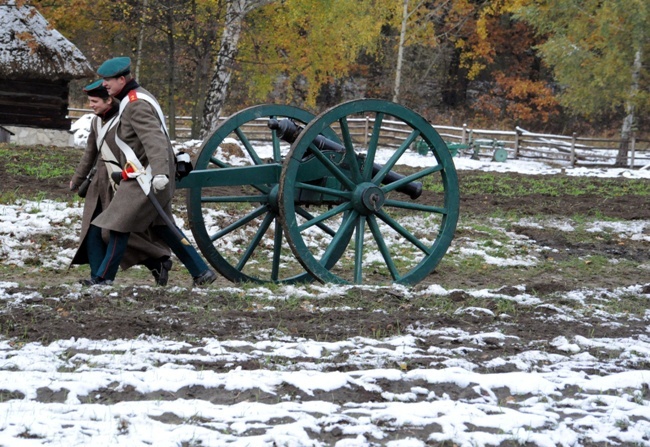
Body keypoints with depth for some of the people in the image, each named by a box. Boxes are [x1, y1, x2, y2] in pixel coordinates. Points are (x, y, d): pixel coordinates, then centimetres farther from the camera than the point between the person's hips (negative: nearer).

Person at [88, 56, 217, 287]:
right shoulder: (136, 98, 14)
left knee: (119, 226, -4)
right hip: (144, 177, 11)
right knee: (162, 226, 15)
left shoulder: (137, 105, -20)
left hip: (146, 179, -11)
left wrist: (160, 172, -43)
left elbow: (154, 139, -33)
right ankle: (201, 272, 17)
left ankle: (102, 278, 3)